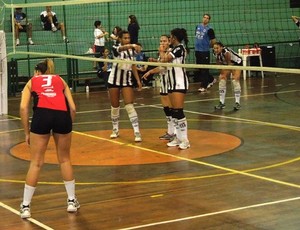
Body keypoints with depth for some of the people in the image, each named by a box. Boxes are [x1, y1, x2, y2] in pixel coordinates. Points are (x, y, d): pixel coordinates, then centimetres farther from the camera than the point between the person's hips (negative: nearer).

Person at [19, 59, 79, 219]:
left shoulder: (32, 81, 25)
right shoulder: (60, 80, 30)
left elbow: (23, 107, 8)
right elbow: (72, 108, 17)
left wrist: (27, 132, 13)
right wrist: (68, 127, 26)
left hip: (41, 115, -1)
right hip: (62, 115, 1)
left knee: (36, 163, 9)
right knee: (64, 160, 20)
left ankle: (25, 206, 11)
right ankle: (71, 201, 25)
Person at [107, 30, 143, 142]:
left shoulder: (132, 50, 1)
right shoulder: (115, 48, -12)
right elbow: (121, 48, -37)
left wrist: (138, 80, 3)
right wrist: (132, 45, -58)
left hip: (127, 80, 1)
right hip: (114, 80, -1)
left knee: (129, 106, -11)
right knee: (115, 106, 9)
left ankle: (137, 132, -15)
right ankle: (115, 130, 28)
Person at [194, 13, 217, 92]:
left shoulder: (209, 29, -9)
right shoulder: (198, 27, 10)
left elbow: (213, 41, -6)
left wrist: (208, 46, 7)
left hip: (205, 52, -7)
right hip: (197, 51, 7)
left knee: (204, 69, -4)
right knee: (199, 69, 14)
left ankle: (204, 86, 1)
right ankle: (211, 80, 31)